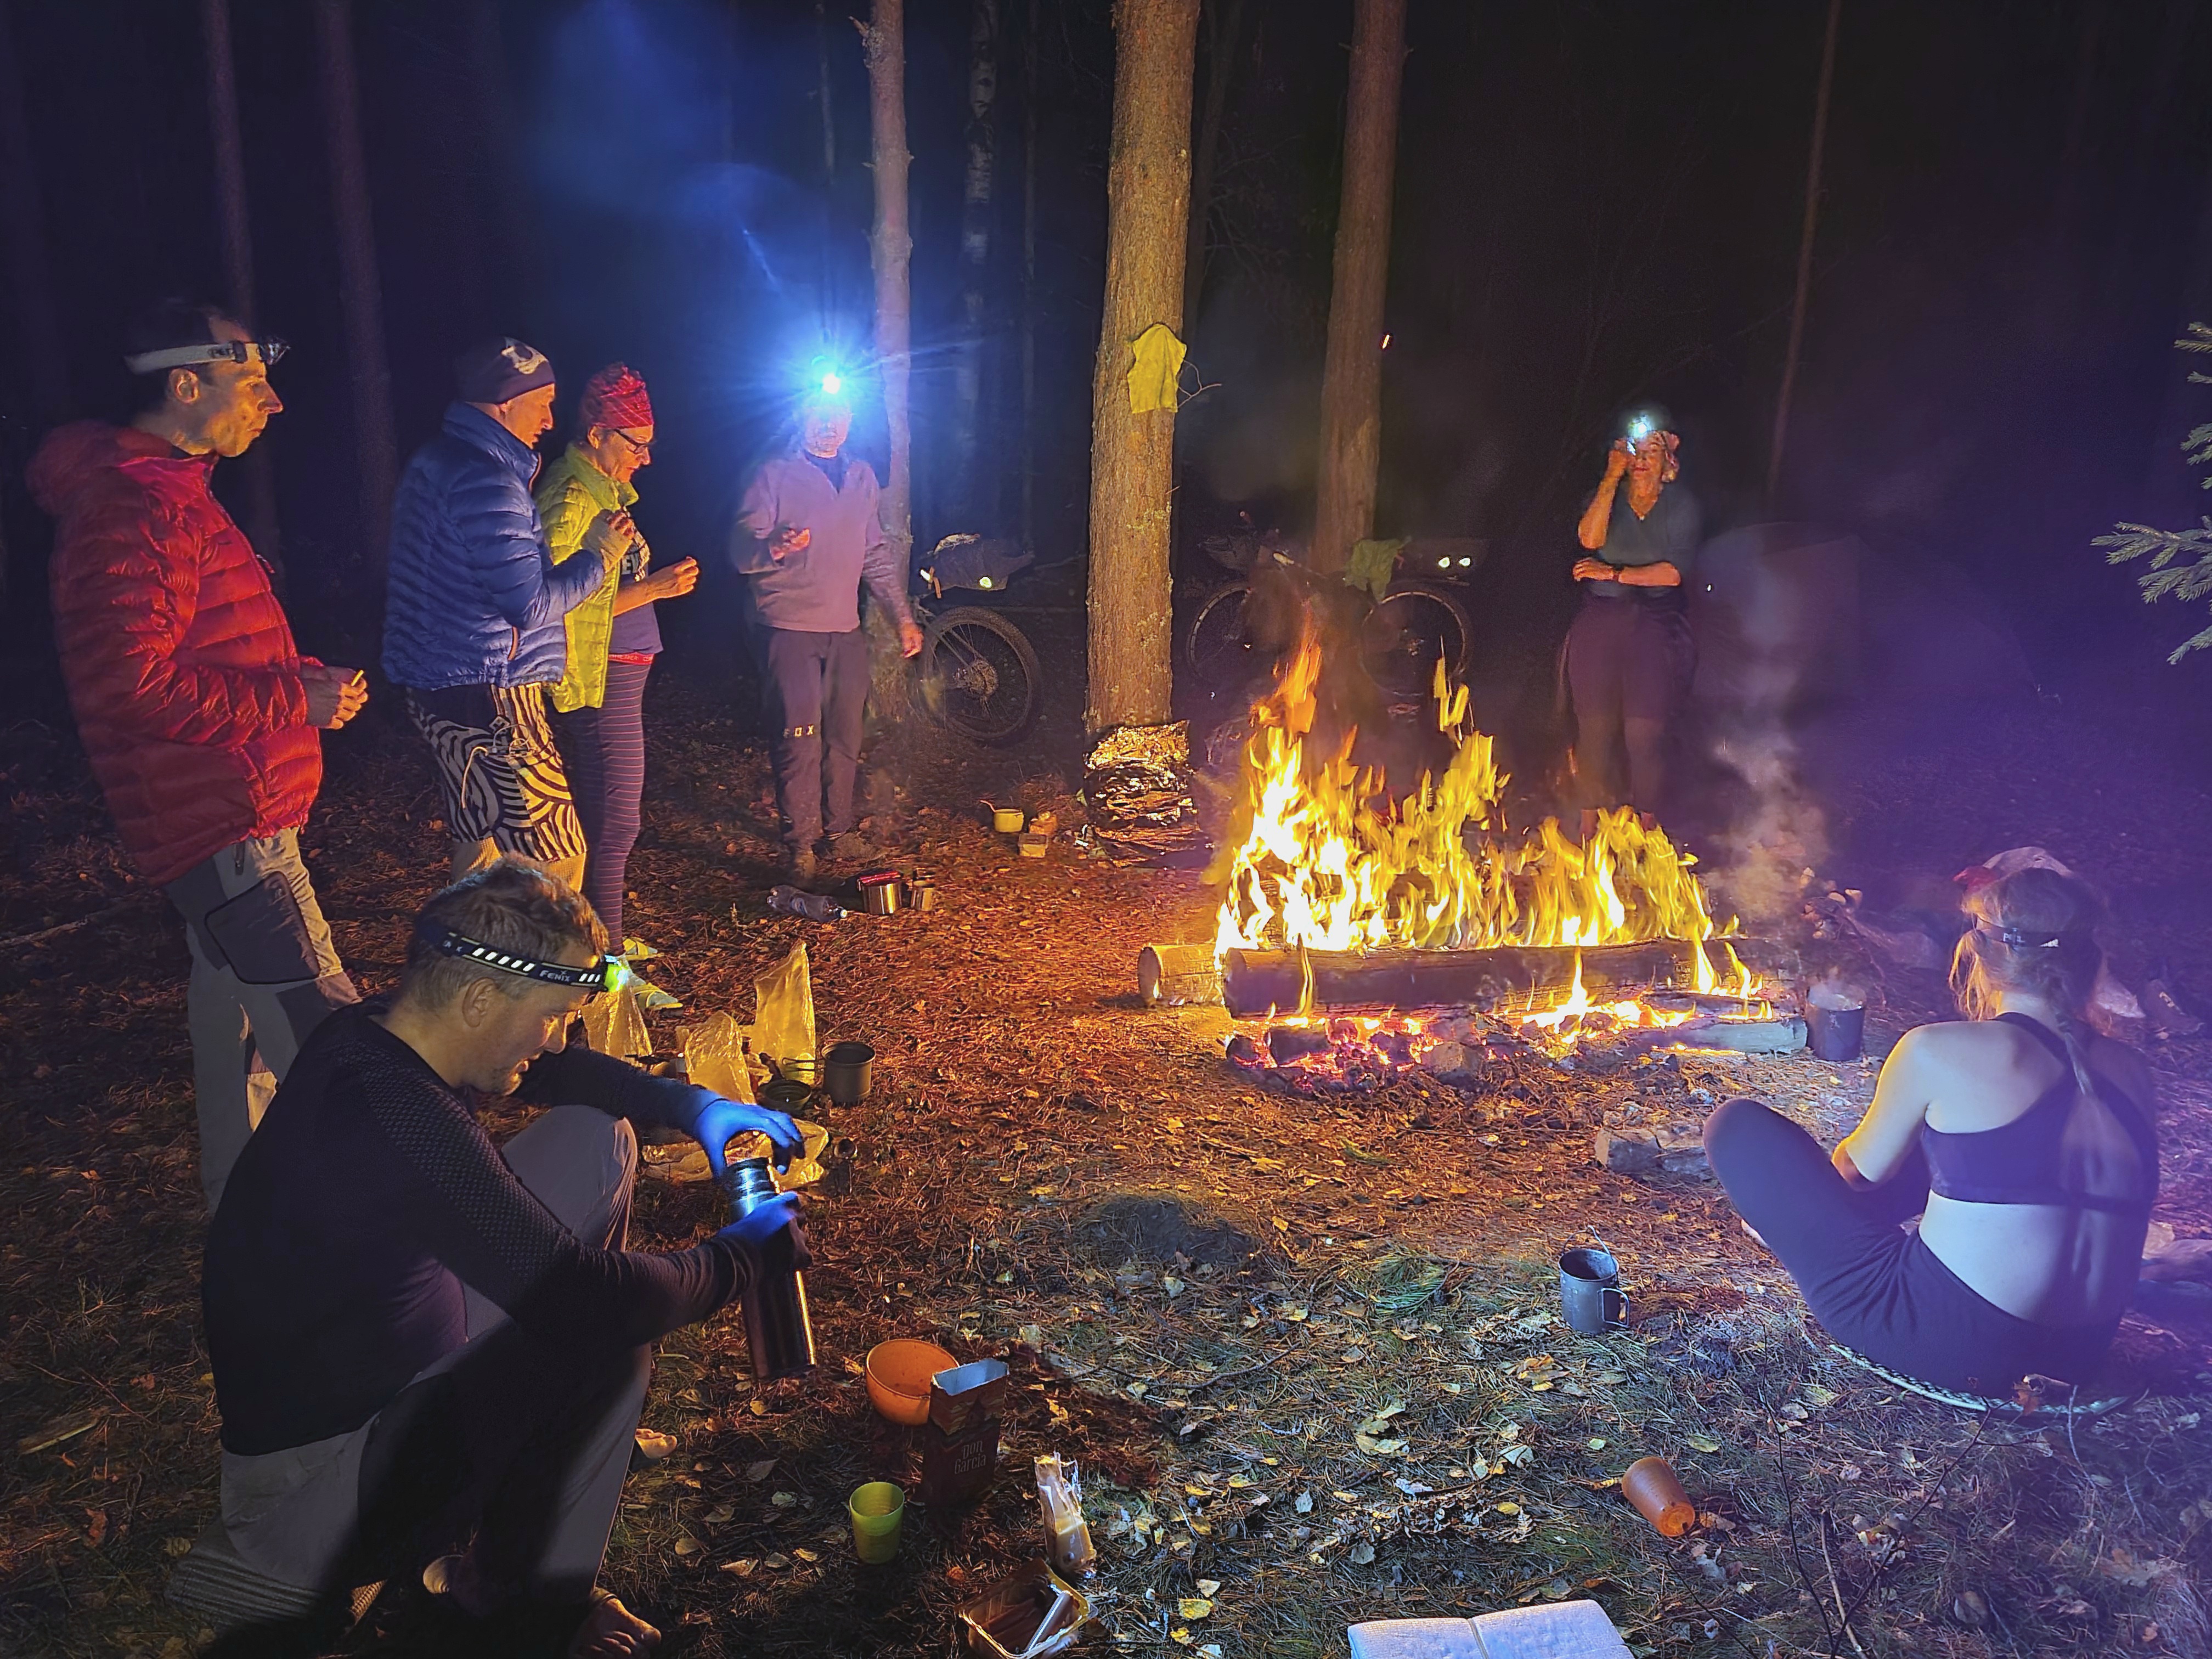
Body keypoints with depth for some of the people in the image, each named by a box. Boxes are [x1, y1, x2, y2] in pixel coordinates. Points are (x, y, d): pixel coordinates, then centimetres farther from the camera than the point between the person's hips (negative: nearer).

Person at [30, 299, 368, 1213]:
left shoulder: (168, 491, 17)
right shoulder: (130, 508, -18)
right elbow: (133, 686, -26)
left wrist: (309, 678, 8)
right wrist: (295, 699, -19)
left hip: (229, 817, 11)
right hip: (223, 825, -11)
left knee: (237, 1015, 21)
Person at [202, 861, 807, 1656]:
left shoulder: (376, 1039, -7)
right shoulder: (394, 1119, -35)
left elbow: (551, 1072, 13)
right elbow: (586, 1300, -33)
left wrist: (686, 1102, 0)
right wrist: (743, 1254, -17)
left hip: (376, 1354, 9)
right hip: (311, 1489, -9)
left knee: (595, 1141, 2)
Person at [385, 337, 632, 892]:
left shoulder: (436, 462, 14)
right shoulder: (485, 482, -19)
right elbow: (532, 603, -21)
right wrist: (600, 556, -8)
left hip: (441, 692, 11)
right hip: (488, 701, -11)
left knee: (483, 848, 19)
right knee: (554, 861, -7)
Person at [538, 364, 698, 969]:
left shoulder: (603, 491, 16)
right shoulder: (572, 500, -16)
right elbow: (565, 606, -21)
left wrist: (658, 580, 12)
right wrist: (653, 589, -22)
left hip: (621, 671, 10)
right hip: (599, 676, -10)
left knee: (604, 813, 17)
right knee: (614, 820, -6)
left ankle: (604, 937, 28)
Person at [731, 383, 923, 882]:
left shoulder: (862, 476, 15)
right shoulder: (776, 475, -1)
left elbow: (877, 553, 22)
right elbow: (741, 551, -7)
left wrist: (903, 616, 17)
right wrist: (774, 546, -29)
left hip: (847, 630, 5)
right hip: (793, 628, -5)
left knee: (845, 737, 8)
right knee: (801, 740, -8)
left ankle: (840, 831, 19)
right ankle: (799, 843, 1)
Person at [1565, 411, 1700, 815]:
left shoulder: (1681, 505, 5)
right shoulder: (1606, 496, 11)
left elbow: (1674, 572, -7)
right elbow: (1590, 539, -12)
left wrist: (1613, 574, -9)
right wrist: (1611, 479, -11)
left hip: (1655, 623, -2)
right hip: (1599, 620, 2)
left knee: (1644, 732, -10)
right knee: (1593, 729, -2)